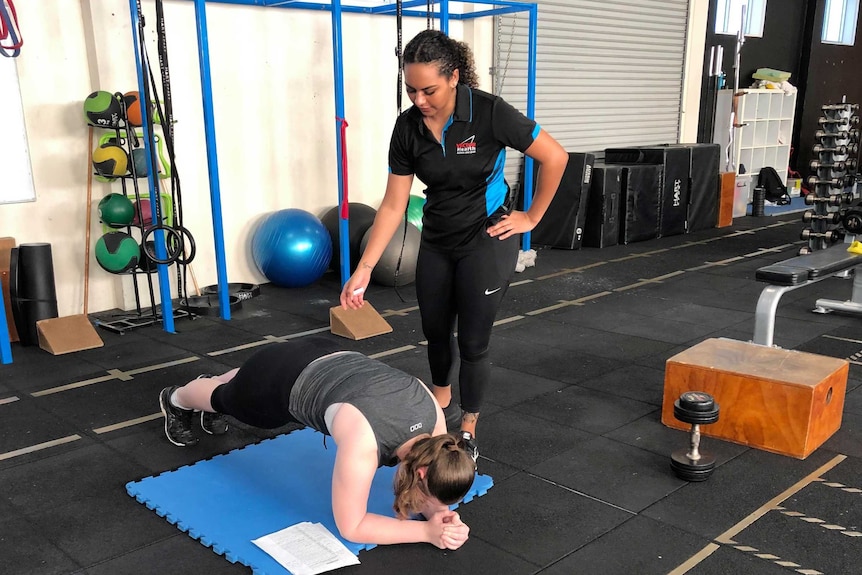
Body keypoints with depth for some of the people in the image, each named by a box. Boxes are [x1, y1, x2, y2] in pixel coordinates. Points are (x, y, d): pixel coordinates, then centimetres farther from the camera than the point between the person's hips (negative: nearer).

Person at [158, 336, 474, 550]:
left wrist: (439, 513, -29)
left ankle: (213, 381, 70)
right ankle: (175, 399, 63)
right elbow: (350, 527, -32)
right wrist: (427, 531, -38)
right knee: (227, 400, 31)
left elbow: (423, 489, -9)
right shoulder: (363, 442, -45)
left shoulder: (431, 410, -28)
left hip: (323, 359, 5)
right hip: (278, 383, -5)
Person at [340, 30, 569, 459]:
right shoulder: (408, 127, -11)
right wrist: (364, 268, -12)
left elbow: (555, 158, -13)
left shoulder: (489, 113, -22)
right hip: (436, 241, 5)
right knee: (435, 329, 20)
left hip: (487, 239, -5)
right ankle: (441, 404, 48)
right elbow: (393, 205, -8)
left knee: (473, 340, 1)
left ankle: (467, 431, 23)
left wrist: (531, 217, -7)